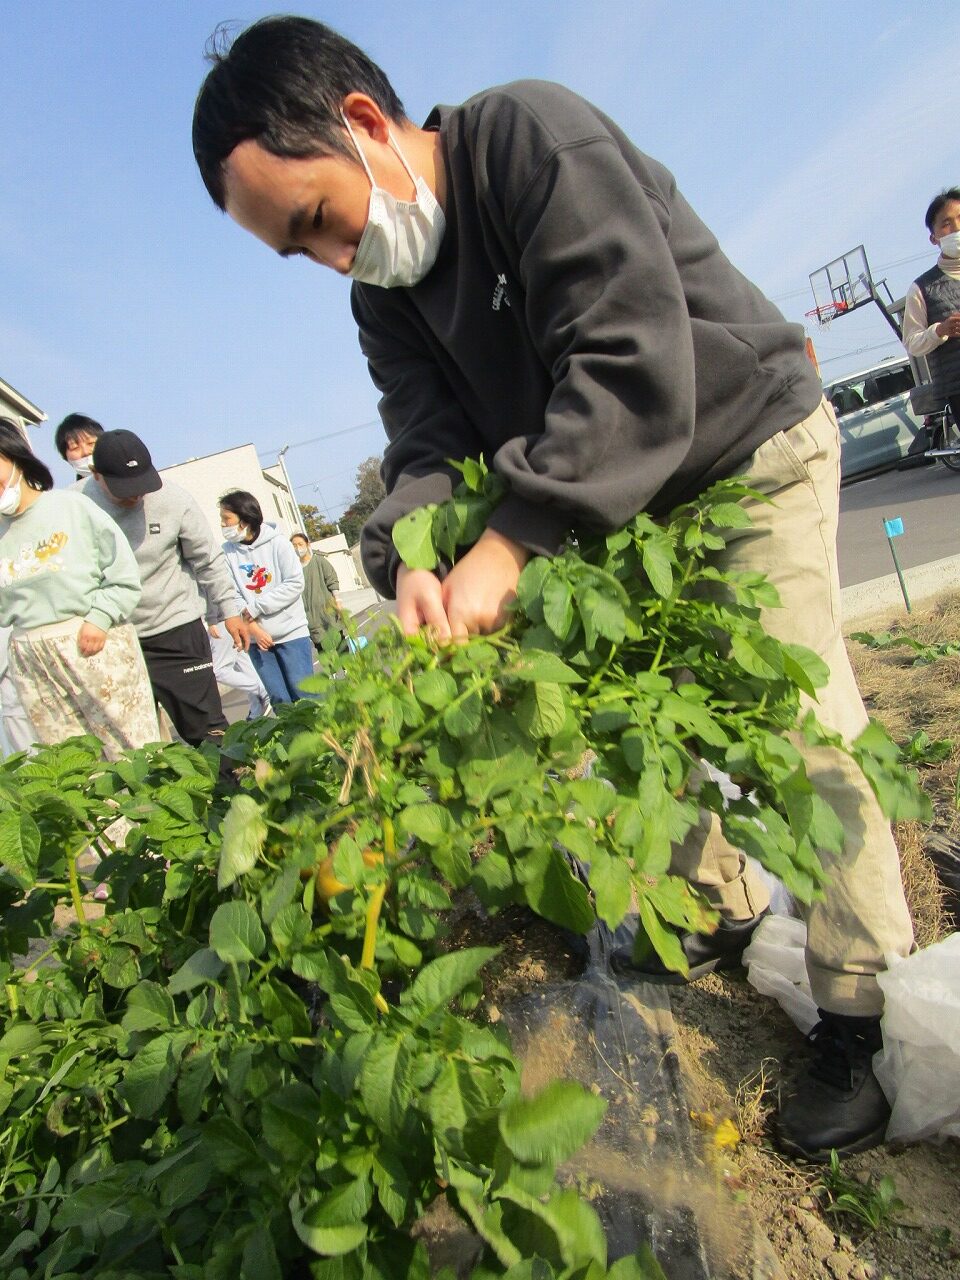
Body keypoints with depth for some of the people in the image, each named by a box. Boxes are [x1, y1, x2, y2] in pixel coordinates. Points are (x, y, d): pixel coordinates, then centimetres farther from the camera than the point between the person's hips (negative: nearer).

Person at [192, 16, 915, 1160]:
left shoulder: (536, 137, -21)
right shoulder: (385, 294, 2)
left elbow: (633, 363, -32)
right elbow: (429, 440, -10)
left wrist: (508, 547, -38)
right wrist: (413, 558, -31)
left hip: (751, 453, -6)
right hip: (621, 504, 7)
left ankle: (861, 1012, 6)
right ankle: (719, 909, 28)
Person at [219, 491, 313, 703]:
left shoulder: (276, 543, -5)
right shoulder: (227, 552, 1)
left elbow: (295, 584, -10)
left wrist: (255, 608, -13)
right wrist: (254, 629, -14)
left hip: (291, 632, -2)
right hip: (257, 638, 3)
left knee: (304, 695, -2)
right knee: (279, 700, 6)